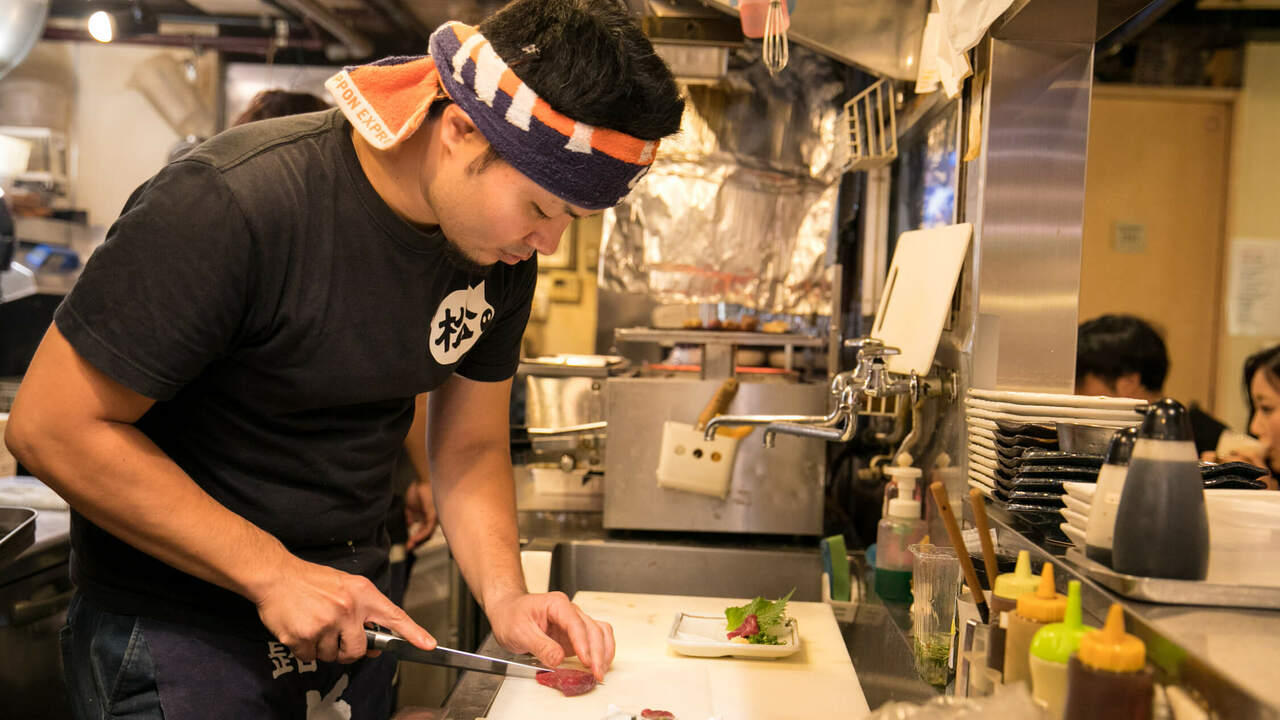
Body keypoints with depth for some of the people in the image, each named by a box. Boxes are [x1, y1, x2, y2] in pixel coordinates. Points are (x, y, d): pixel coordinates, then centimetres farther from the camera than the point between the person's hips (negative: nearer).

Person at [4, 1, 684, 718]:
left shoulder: (507, 250, -8)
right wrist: (271, 573, -25)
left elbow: (473, 444, 2)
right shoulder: (232, 202, -28)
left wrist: (506, 595, -14)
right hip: (177, 627, -6)